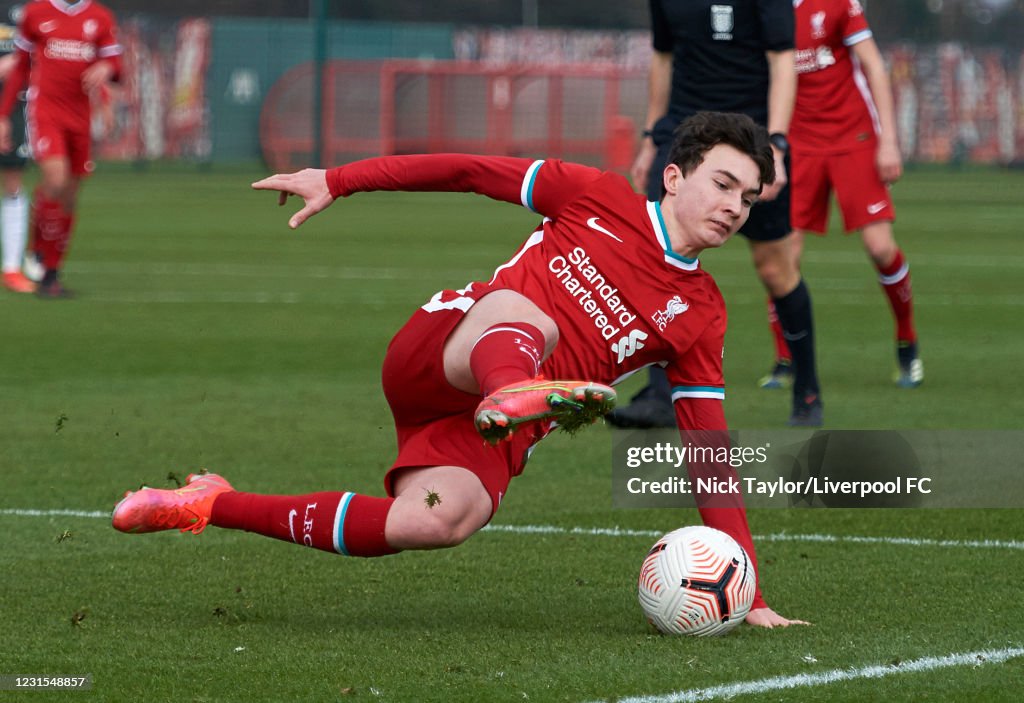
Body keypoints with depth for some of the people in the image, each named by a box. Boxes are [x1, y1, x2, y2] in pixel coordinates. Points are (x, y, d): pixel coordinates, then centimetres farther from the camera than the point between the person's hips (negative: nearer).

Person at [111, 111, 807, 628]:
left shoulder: (701, 316, 10)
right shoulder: (600, 197, 5)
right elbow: (474, 170, 10)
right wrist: (336, 182, 6)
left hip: (496, 437, 2)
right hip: (432, 353, -2)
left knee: (444, 517, -29)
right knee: (528, 317, -33)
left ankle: (214, 506, -14)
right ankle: (513, 392, -73)